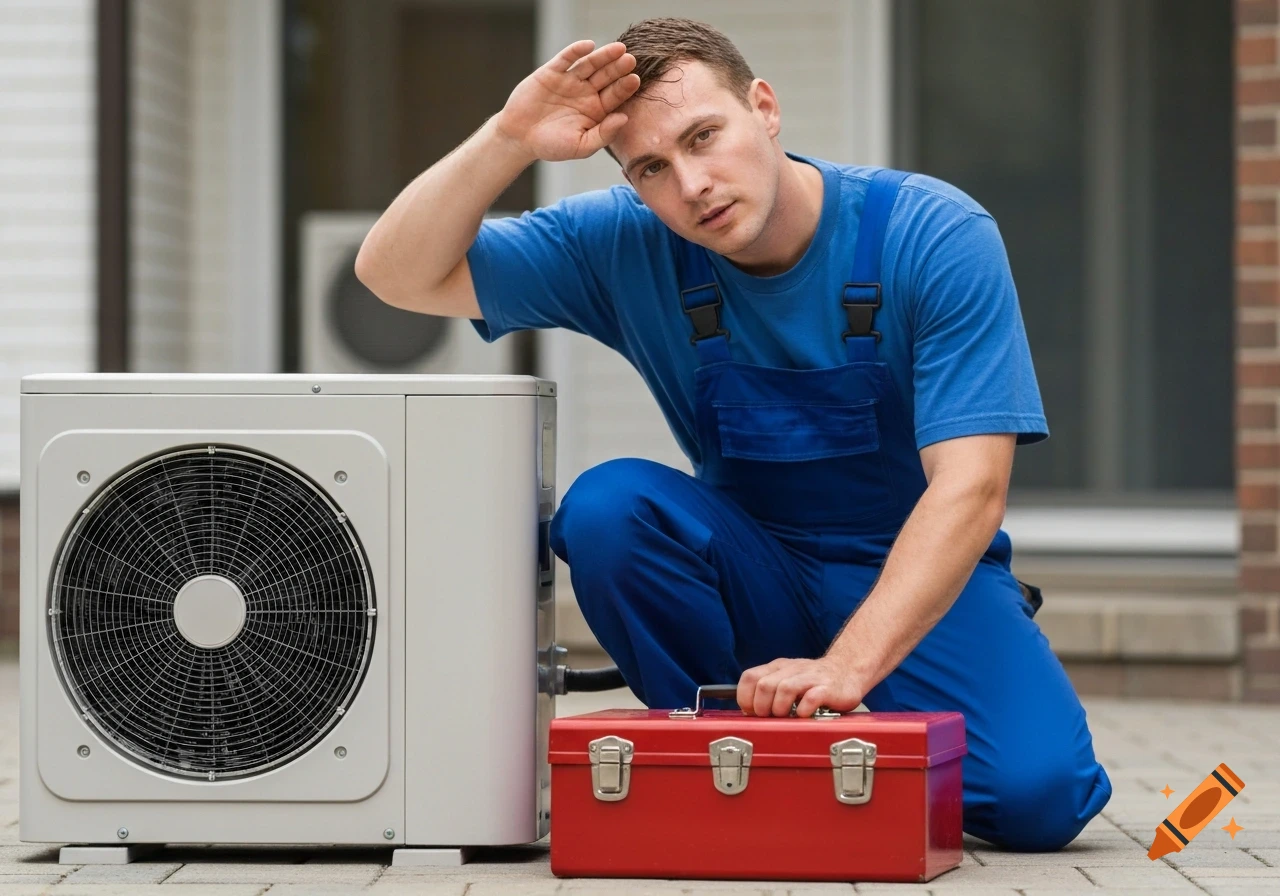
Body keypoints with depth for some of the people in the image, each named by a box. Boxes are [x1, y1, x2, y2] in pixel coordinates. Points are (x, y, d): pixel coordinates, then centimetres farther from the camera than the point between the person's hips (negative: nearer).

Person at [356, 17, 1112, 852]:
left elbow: (969, 487, -26)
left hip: (922, 576, -3)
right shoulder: (628, 244, -10)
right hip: (754, 576, 3)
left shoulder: (939, 238, -19)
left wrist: (845, 667, -38)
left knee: (1036, 797, -29)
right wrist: (508, 142, -28)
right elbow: (399, 274, -11)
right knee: (607, 505, -28)